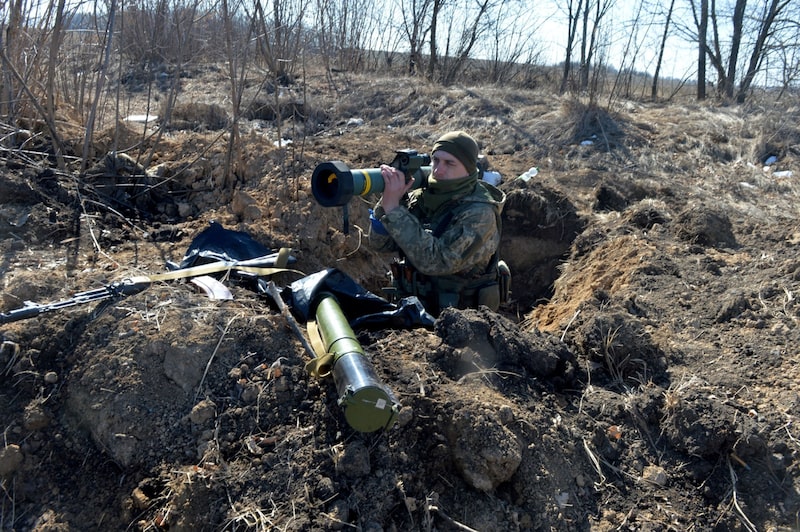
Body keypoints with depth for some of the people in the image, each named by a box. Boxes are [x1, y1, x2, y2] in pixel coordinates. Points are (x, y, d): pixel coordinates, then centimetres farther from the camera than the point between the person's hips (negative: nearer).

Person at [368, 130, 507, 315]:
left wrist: (393, 207, -27)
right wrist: (387, 200, -16)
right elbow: (380, 242, 0)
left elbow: (435, 260, -28)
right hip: (414, 307, 5)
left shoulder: (479, 213, -17)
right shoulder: (421, 196, 0)